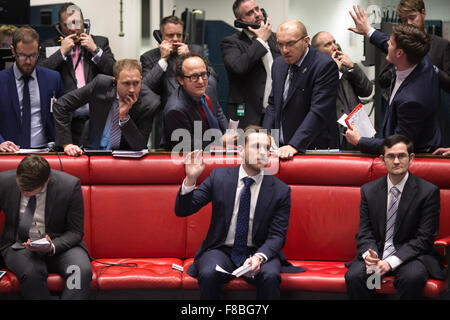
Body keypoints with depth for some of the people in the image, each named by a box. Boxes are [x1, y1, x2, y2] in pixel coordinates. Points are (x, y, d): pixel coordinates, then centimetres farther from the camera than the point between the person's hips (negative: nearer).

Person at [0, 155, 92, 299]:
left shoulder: (70, 185, -12)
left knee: (82, 271, -32)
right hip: (20, 245, 1)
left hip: (59, 244, 0)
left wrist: (52, 247, -22)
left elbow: (75, 232, -4)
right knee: (32, 273, -35)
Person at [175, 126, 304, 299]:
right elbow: (182, 211, -2)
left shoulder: (281, 190, -2)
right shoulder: (219, 177, 0)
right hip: (221, 250, 0)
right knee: (208, 274, -32)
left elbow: (277, 236, -3)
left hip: (258, 252, 0)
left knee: (270, 276, -32)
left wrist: (259, 257, -25)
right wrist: (190, 179, -21)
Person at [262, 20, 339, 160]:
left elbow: (318, 111, -17)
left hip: (314, 149, -5)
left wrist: (294, 145, -24)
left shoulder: (325, 65, -10)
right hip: (281, 148, 5)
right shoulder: (278, 64, 13)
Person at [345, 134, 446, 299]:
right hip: (376, 252, 3)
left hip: (410, 255, -2)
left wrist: (392, 261, -19)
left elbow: (424, 238, -8)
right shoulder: (368, 190, 7)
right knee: (353, 276, -27)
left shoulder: (429, 192, -4)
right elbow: (364, 232, 8)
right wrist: (368, 254, -17)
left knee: (412, 277, -35)